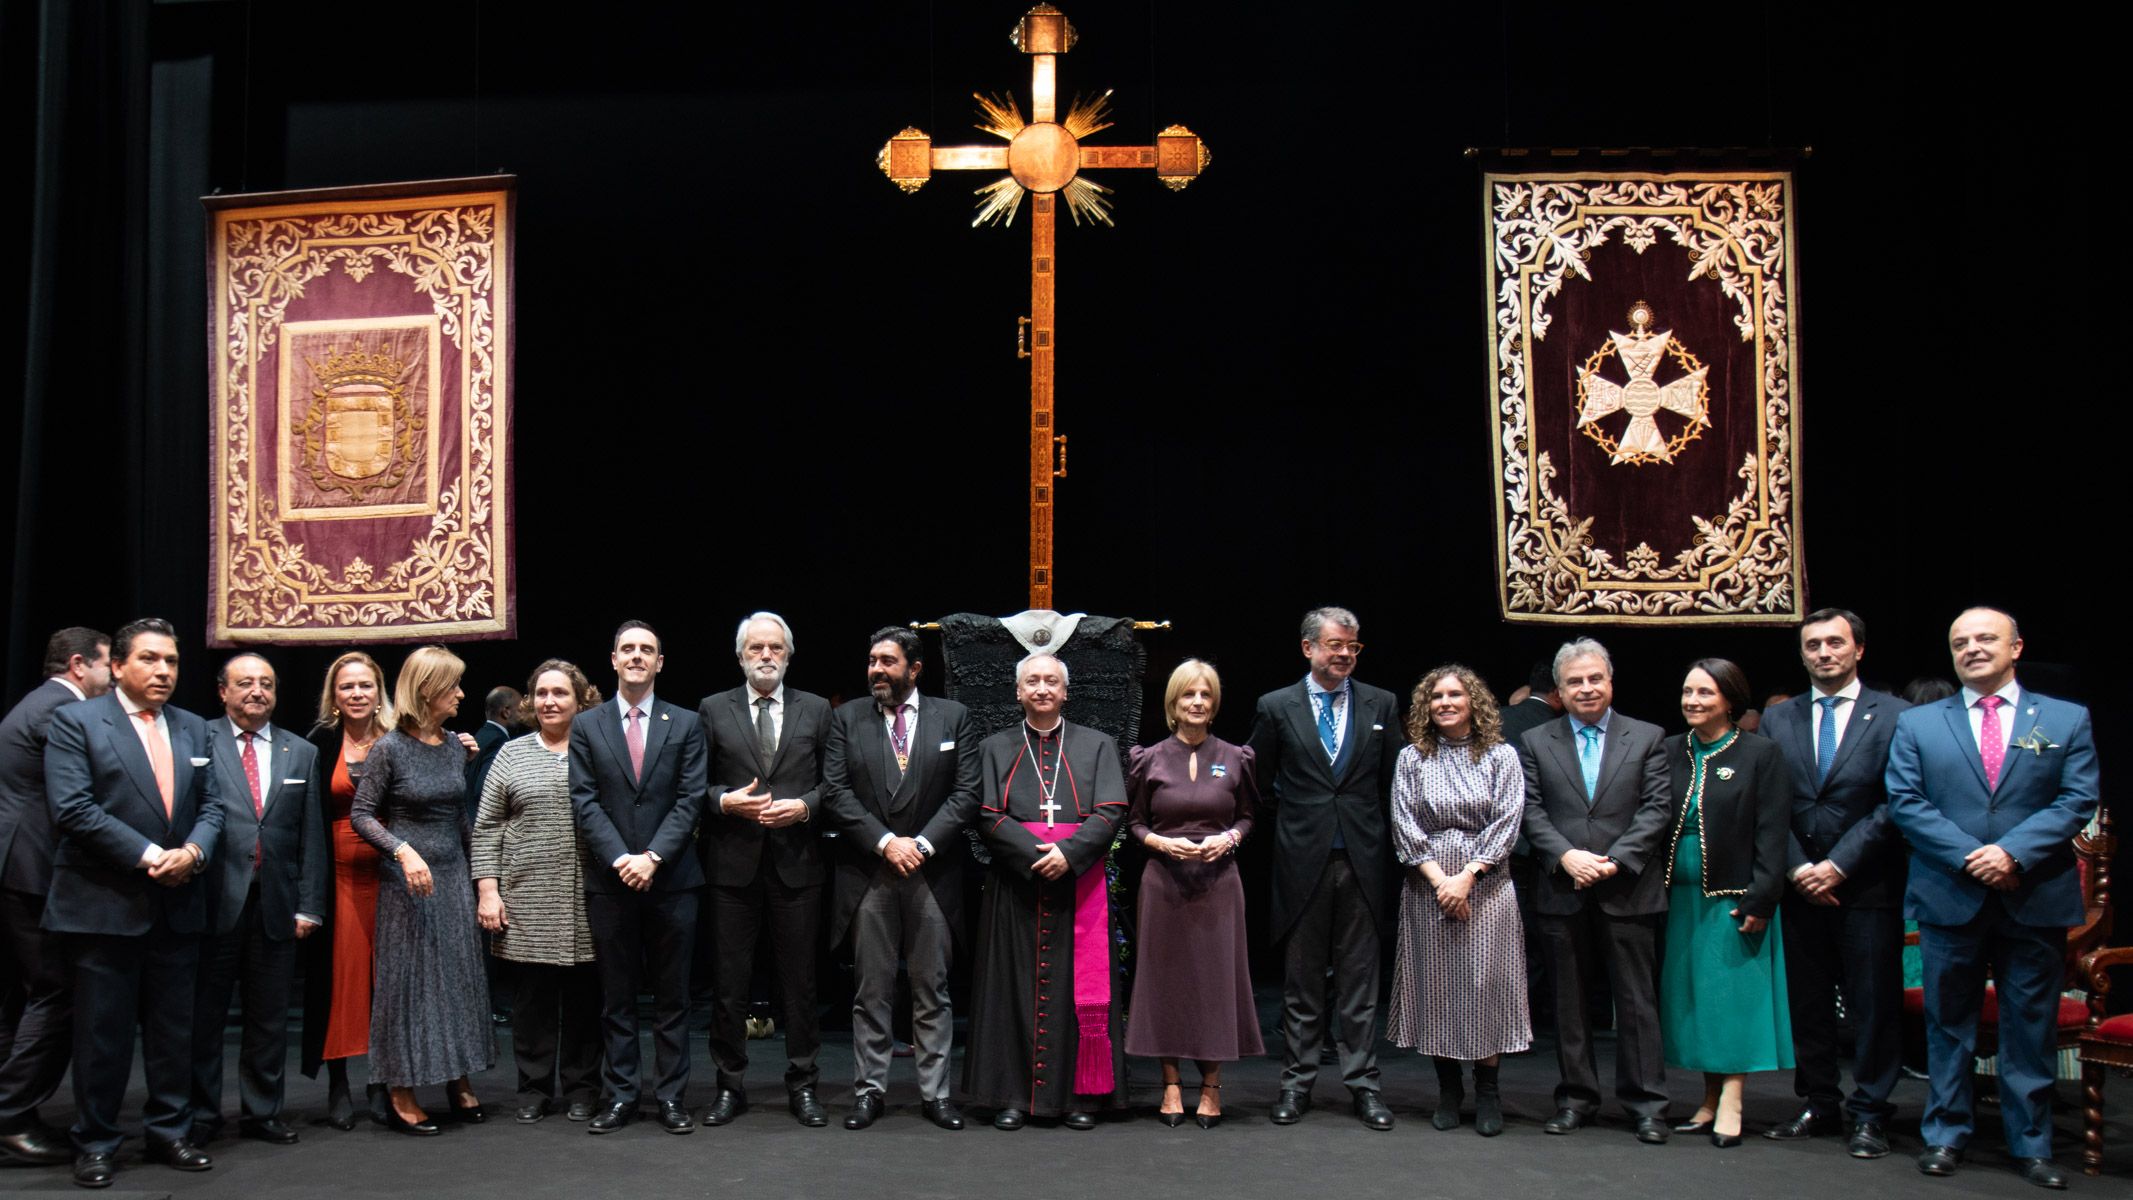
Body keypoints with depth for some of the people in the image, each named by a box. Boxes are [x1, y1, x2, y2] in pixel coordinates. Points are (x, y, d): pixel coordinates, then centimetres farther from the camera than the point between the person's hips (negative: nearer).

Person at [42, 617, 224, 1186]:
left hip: (177, 904, 5)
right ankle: (95, 1145, 14)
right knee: (102, 1032, 3)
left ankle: (169, 1133, 22)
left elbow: (210, 806, 12)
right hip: (105, 904, -5)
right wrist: (150, 856, -17)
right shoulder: (75, 722, -4)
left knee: (174, 1029, 10)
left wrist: (193, 851, -10)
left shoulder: (193, 729, 13)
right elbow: (73, 809, -14)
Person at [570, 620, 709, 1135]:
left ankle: (672, 1096, 12)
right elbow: (585, 801, -1)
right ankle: (621, 1095, 15)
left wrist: (653, 857, -13)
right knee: (617, 996, 7)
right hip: (609, 881, 0)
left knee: (671, 995, 5)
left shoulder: (685, 724, 5)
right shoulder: (587, 726, 6)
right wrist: (620, 859, -13)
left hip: (671, 879, 0)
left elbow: (690, 798, -2)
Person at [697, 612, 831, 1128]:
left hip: (796, 863, 0)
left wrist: (804, 806, -11)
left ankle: (803, 1085, 16)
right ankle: (730, 1085, 17)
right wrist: (726, 801, -12)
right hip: (733, 864, 0)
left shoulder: (815, 709, 8)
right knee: (729, 981, 5)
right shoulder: (713, 710, 6)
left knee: (799, 979, 5)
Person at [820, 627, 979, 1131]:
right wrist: (885, 841, -12)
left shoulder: (953, 717, 6)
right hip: (868, 875, 0)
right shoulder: (848, 718, 7)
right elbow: (835, 792, -2)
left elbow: (967, 792, 0)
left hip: (934, 875, 0)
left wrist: (922, 843, -11)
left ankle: (935, 1092, 12)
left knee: (933, 991, 5)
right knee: (871, 991, 5)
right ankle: (869, 1089, 14)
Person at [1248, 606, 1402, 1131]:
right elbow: (1260, 783, 9)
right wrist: (1292, 820, 6)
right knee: (1301, 981, 7)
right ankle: (1297, 1083, 15)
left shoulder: (1382, 705, 6)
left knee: (1359, 980, 5)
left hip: (1363, 861, 1)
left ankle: (1363, 1083, 13)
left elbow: (1393, 784, 9)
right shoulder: (1276, 708, 3)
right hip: (1303, 861, -1)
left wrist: (1389, 842, 6)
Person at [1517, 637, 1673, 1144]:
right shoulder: (1535, 743, 9)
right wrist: (1566, 857, -13)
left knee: (1637, 999, 2)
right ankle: (1577, 1097, 17)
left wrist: (1615, 860, -13)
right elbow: (1531, 812, 2)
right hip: (1563, 892, 1)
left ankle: (1645, 1102, 9)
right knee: (1569, 1000, 8)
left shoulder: (1647, 737, 6)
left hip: (1627, 890, -1)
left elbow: (1656, 808, -1)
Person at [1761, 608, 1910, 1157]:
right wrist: (1797, 867, -6)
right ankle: (1820, 1104, 20)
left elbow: (1896, 804, -7)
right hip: (1801, 885, 3)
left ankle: (1870, 1113, 12)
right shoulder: (1777, 718, 9)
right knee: (1807, 1002, 8)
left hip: (1868, 886, -3)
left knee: (1873, 1004, 2)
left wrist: (1839, 865, -12)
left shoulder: (1894, 715, -1)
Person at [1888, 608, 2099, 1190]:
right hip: (1950, 897, 0)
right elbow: (1904, 802, -1)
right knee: (1948, 1023, 8)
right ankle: (1945, 1134, 18)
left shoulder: (2067, 720, 7)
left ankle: (2031, 1143, 17)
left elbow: (2077, 801, -2)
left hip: (2036, 899, 0)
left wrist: (2013, 853, -15)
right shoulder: (1916, 723, 7)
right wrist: (1969, 856, -13)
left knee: (2030, 1026, 6)